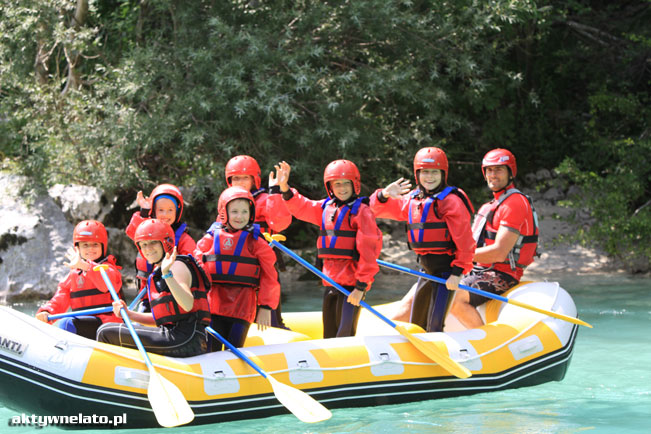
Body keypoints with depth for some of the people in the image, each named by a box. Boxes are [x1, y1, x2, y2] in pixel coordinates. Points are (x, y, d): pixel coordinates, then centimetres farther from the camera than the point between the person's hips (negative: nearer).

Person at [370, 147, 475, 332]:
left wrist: (457, 272, -21)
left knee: (434, 326, -14)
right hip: (427, 271, 8)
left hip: (446, 269, -8)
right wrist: (384, 195, -12)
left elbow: (464, 240, -16)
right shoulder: (411, 200, 9)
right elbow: (377, 209, 10)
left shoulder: (451, 201, -12)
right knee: (416, 326, 15)